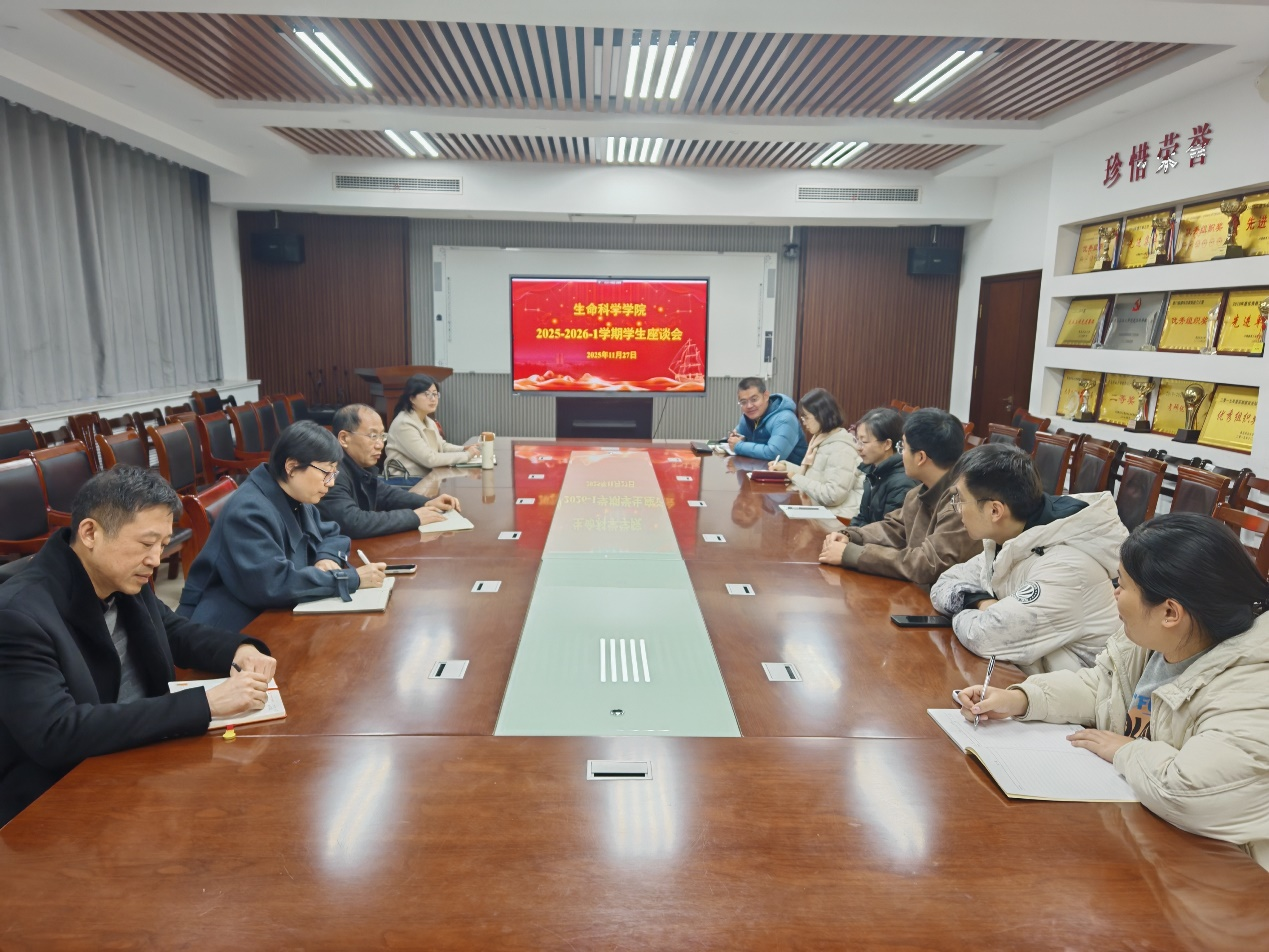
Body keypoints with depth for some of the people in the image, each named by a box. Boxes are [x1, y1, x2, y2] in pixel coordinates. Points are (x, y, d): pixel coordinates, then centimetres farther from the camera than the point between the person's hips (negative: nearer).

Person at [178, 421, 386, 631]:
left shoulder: (296, 499, 4)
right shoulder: (249, 511, -23)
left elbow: (332, 534, 16)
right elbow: (274, 584, -30)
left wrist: (328, 558, -8)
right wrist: (352, 578, -26)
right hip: (233, 631, -8)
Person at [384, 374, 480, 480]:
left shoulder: (429, 422, 10)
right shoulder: (404, 424, -19)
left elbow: (442, 446, 20)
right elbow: (429, 459, -22)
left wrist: (463, 449, -1)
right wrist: (466, 455, -17)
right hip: (406, 482, -9)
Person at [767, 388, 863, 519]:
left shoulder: (841, 449, -19)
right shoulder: (821, 439, 13)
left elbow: (832, 496, -25)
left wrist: (796, 478, -17)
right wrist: (785, 466, 6)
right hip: (820, 510, 9)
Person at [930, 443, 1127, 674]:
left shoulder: (1065, 567, -26)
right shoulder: (1007, 542, -1)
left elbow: (984, 637, -30)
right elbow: (943, 586, 5)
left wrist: (965, 611, -9)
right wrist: (980, 602, -15)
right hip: (1023, 676, 7)